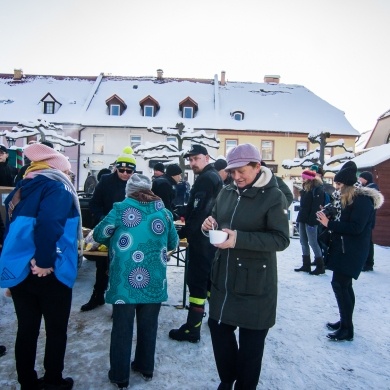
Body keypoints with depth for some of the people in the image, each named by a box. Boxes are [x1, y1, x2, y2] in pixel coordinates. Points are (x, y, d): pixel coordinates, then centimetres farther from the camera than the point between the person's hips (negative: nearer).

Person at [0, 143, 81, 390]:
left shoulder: (21, 189, 14)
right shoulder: (58, 189, -9)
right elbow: (49, 224, -27)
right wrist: (45, 262, -22)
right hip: (47, 273, -7)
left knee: (27, 329, 18)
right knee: (56, 330, 12)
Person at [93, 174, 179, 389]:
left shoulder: (121, 208, -3)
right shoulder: (164, 212, 4)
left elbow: (99, 234, 4)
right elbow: (173, 244, 13)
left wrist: (114, 243, 23)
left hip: (125, 282, -2)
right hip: (154, 283, 3)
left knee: (122, 328, 13)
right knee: (148, 326, 19)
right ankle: (145, 367, 38)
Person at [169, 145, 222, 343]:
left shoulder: (205, 178, -16)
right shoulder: (215, 177, 15)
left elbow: (199, 212, -22)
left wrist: (183, 233, -16)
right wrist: (187, 216, 12)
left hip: (201, 239, -10)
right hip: (212, 237, 10)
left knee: (196, 281, -4)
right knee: (211, 279, 19)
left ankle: (192, 329, 5)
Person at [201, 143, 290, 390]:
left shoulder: (273, 196, -12)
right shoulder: (227, 192, 6)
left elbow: (282, 239, -18)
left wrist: (239, 238, -27)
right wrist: (210, 225, -9)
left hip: (255, 282, -6)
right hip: (223, 277, 6)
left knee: (250, 340, 10)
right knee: (219, 327, 17)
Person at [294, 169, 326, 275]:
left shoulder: (318, 189, -10)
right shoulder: (305, 188, 16)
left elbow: (316, 207, -18)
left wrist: (311, 220, -23)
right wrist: (299, 218, 15)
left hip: (311, 220, -9)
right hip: (303, 219, 9)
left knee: (313, 243, -5)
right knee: (303, 242, 10)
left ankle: (320, 266, 6)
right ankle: (306, 265, 18)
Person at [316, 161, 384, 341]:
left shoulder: (362, 199, -16)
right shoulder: (346, 197, 13)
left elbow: (356, 228, -22)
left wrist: (329, 224, -20)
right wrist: (328, 217, -3)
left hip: (352, 251, -9)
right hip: (343, 247, 9)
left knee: (339, 284, -8)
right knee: (344, 285, 15)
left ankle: (347, 329, 3)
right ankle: (345, 322, 28)